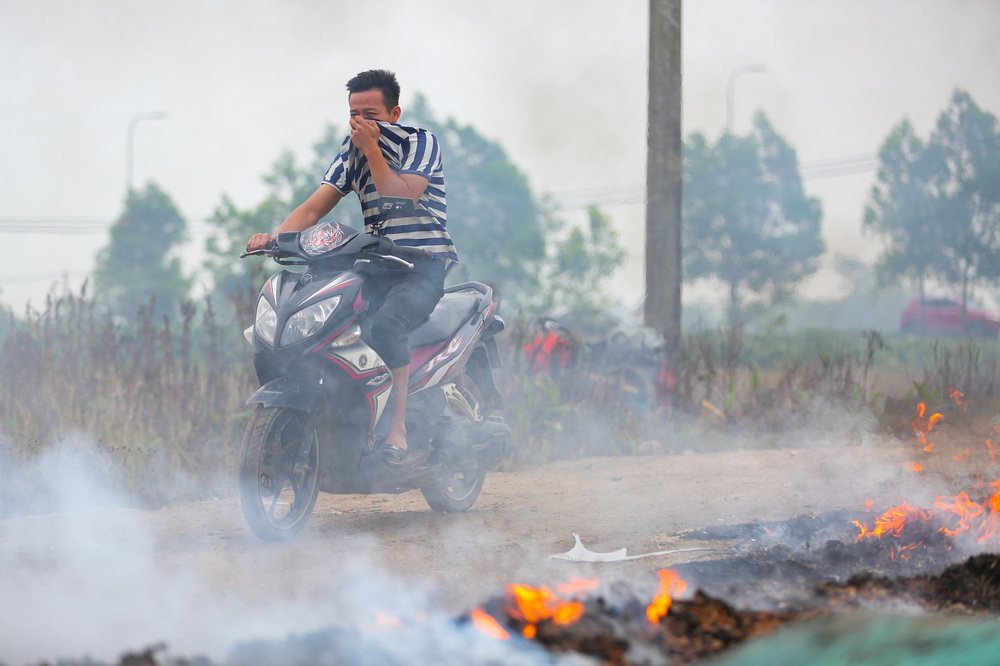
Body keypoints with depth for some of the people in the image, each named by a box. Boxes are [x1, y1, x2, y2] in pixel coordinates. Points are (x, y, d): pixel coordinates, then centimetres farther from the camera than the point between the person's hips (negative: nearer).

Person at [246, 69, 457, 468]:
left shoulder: (420, 143, -3)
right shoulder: (351, 151, 13)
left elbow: (401, 199, -17)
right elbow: (314, 207, 5)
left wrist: (371, 148, -20)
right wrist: (275, 236, -13)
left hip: (426, 266, -6)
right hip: (378, 267, 6)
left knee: (383, 327, -35)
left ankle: (397, 434, -34)